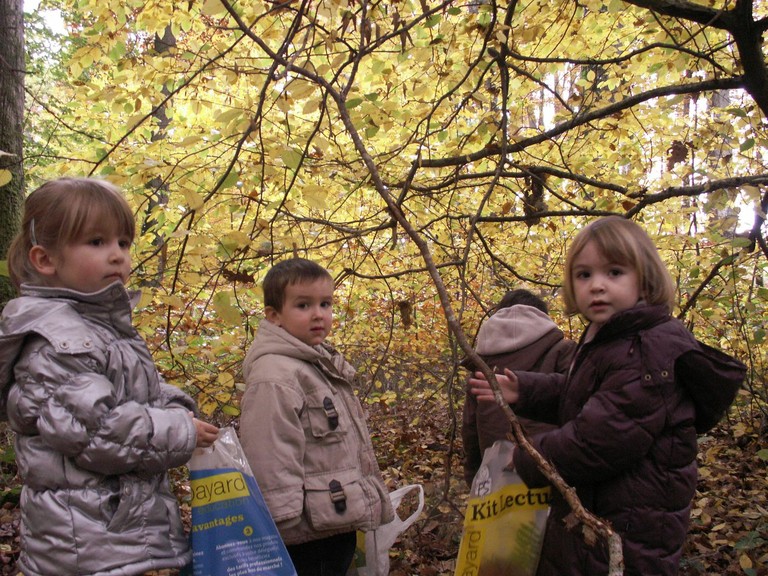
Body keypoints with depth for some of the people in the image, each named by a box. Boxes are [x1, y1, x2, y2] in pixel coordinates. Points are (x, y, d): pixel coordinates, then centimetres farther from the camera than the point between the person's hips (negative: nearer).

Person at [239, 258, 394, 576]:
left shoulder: (324, 366, 13)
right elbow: (271, 464, -22)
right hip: (309, 537, -9)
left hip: (340, 525, 9)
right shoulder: (274, 378, -18)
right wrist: (284, 532, -22)